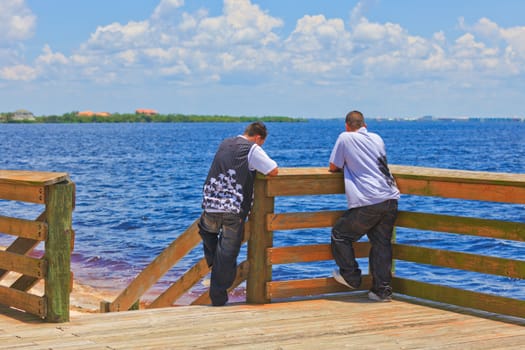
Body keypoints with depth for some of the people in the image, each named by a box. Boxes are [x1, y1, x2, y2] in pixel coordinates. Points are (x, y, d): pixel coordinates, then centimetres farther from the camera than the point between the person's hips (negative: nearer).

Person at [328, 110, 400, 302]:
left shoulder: (345, 138, 2)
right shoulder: (377, 139, 18)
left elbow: (333, 167, 10)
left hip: (368, 203, -6)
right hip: (390, 199, 6)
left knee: (340, 234, 13)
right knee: (382, 244, 11)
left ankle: (351, 277, 19)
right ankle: (382, 290, 10)